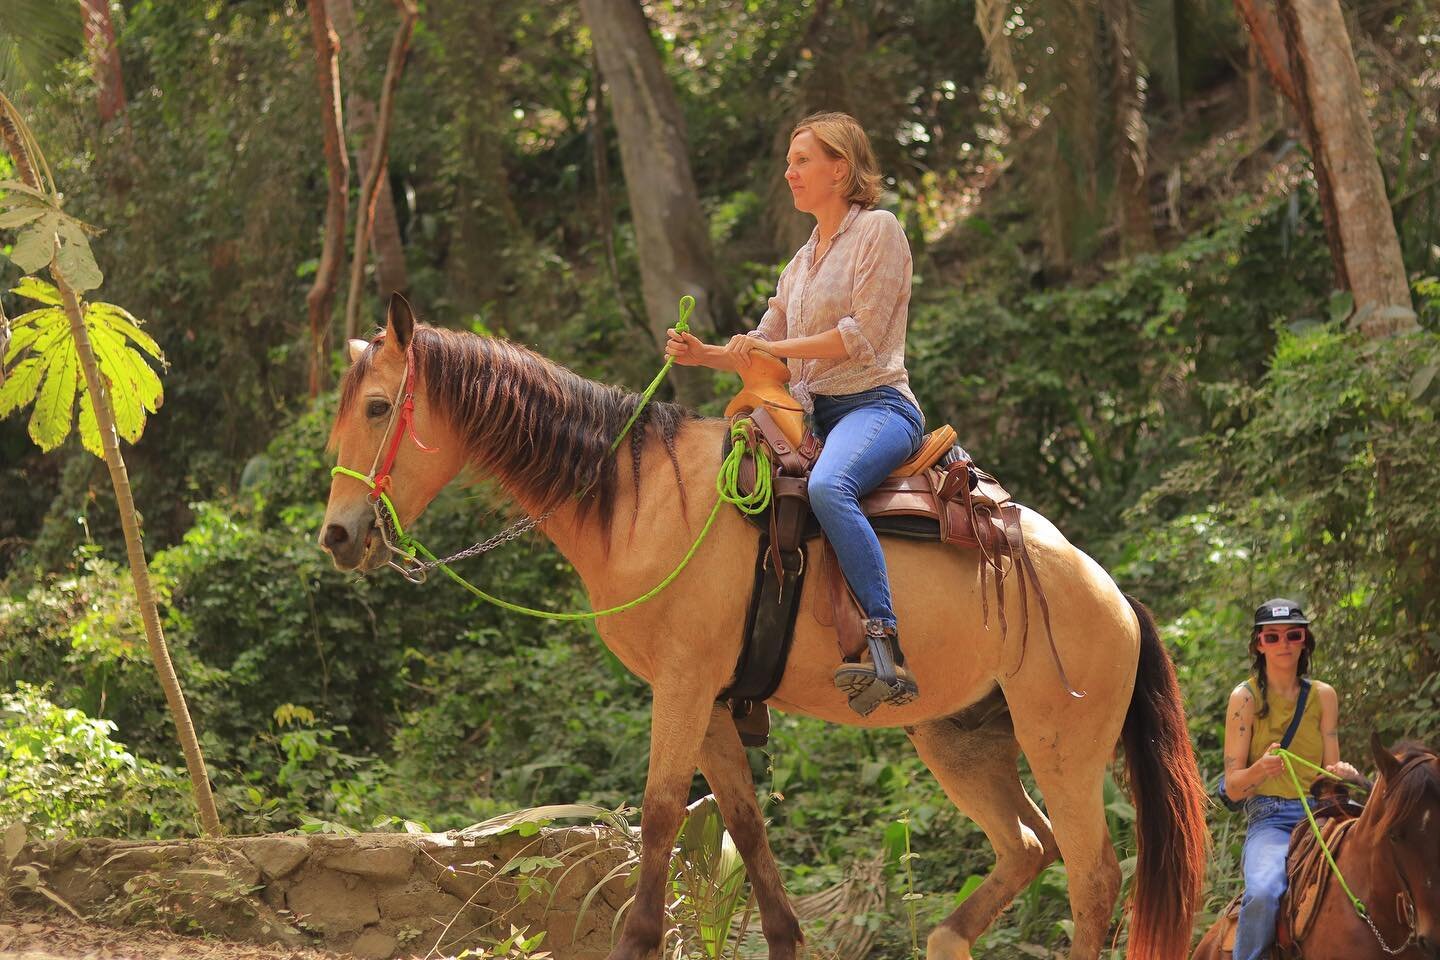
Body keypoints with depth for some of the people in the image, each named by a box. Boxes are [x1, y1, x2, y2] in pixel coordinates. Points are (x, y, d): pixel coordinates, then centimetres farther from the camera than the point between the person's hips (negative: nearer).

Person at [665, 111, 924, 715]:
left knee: (828, 487, -39)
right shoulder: (803, 261, 23)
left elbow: (862, 336, -12)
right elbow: (764, 349, 21)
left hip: (876, 404, -9)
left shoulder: (878, 231, -1)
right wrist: (707, 355, 2)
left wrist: (775, 348, -14)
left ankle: (885, 648, -48)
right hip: (813, 413, 9)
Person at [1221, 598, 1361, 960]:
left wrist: (1343, 773, -13)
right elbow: (1233, 786, -1)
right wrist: (1260, 769, -24)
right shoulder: (1246, 697, 2)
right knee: (1263, 895, -35)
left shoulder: (1323, 696, 12)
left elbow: (1329, 770, 12)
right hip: (1269, 818, -3)